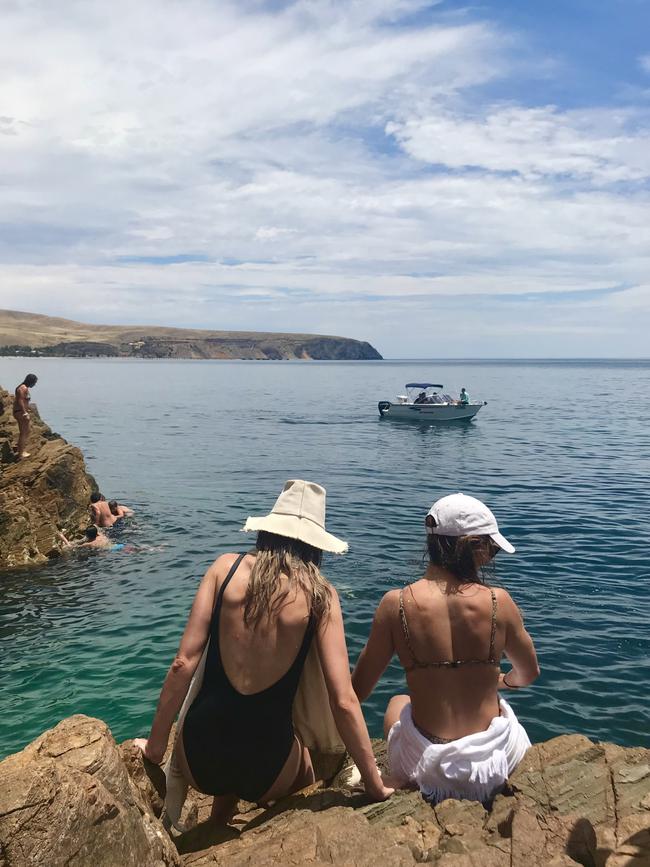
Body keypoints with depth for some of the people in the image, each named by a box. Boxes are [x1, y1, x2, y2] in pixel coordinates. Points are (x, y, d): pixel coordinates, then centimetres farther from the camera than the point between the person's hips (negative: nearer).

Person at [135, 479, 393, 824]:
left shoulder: (226, 567, -5)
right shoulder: (319, 595, -8)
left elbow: (184, 663, -8)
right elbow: (343, 702, -11)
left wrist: (155, 745, 3)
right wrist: (374, 784, -1)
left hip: (198, 758, 2)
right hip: (266, 773, -1)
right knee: (306, 763, 36)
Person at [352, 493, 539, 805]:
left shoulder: (396, 604, -16)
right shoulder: (498, 602, -14)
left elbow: (358, 690, -9)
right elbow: (528, 674, 4)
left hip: (428, 769, 0)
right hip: (493, 766, 1)